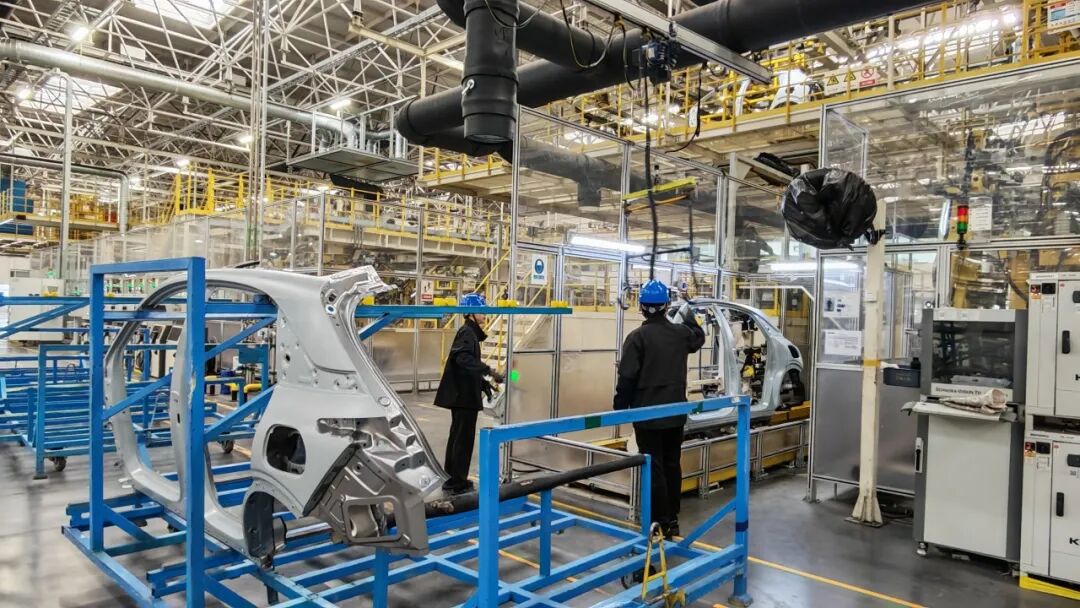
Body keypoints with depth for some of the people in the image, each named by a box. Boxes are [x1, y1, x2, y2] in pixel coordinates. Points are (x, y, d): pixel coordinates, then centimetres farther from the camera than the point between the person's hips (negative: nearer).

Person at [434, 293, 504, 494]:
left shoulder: (470, 332, 17)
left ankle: (451, 480, 26)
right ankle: (457, 483, 5)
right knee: (464, 438, -3)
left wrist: (484, 383, 15)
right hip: (464, 395, -10)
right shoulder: (467, 332, -13)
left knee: (457, 436, 16)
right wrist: (489, 370, -33)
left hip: (461, 394, 10)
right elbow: (463, 358, -31)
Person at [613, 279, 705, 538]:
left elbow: (627, 378, -15)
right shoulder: (681, 332, 1)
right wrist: (688, 316, 34)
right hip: (676, 412, 5)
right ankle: (672, 520, 25)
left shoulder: (638, 337, -14)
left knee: (654, 469, 1)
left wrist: (620, 407, -4)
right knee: (672, 465, 16)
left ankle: (660, 524, 5)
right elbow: (698, 339, 27)